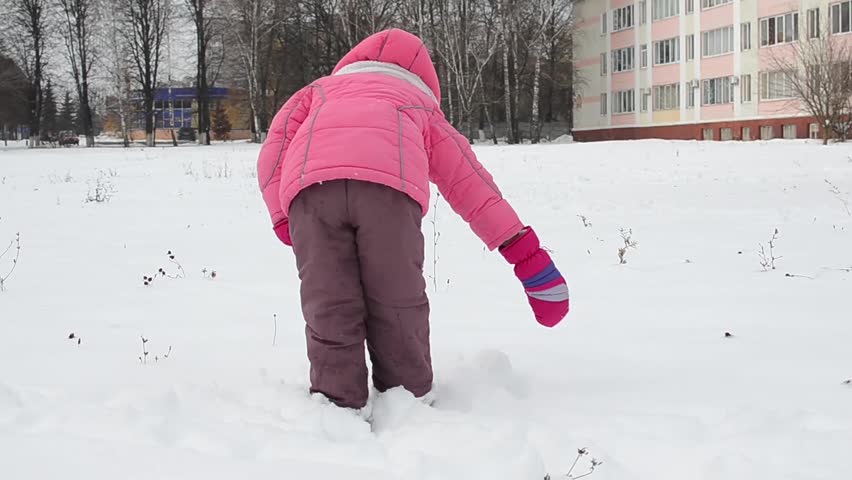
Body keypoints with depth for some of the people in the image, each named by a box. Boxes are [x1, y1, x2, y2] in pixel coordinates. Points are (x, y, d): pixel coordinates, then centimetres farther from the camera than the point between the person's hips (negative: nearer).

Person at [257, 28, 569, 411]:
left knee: (329, 310, 4)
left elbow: (274, 147, 25)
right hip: (389, 181, -1)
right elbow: (471, 184, 35)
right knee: (398, 306, 9)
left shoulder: (321, 89, 44)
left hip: (309, 180, 1)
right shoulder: (421, 106, 40)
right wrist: (528, 256, 34)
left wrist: (284, 222, 20)